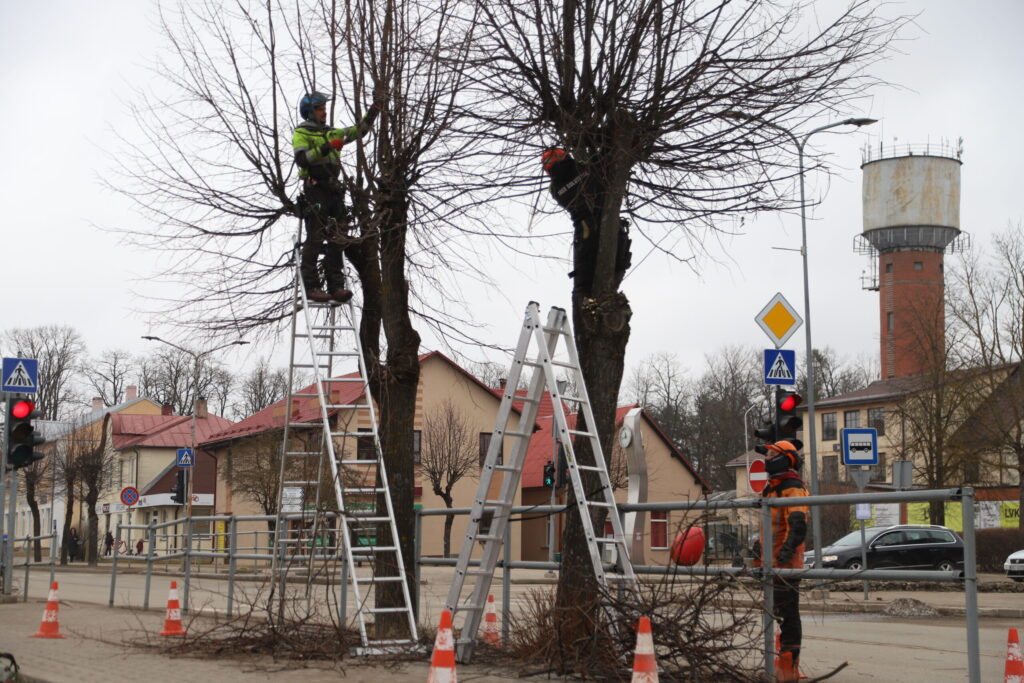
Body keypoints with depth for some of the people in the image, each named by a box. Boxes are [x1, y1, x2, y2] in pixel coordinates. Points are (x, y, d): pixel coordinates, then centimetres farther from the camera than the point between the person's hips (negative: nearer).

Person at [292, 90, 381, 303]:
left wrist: (374, 110, 8)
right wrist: (325, 148, -22)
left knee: (338, 239, 2)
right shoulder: (301, 133, 2)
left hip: (333, 190, 7)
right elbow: (301, 159, -14)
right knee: (315, 238, -10)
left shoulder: (331, 133, 22)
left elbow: (358, 130, 18)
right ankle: (311, 286, -9)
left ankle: (336, 285, 2)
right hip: (314, 190, -7)